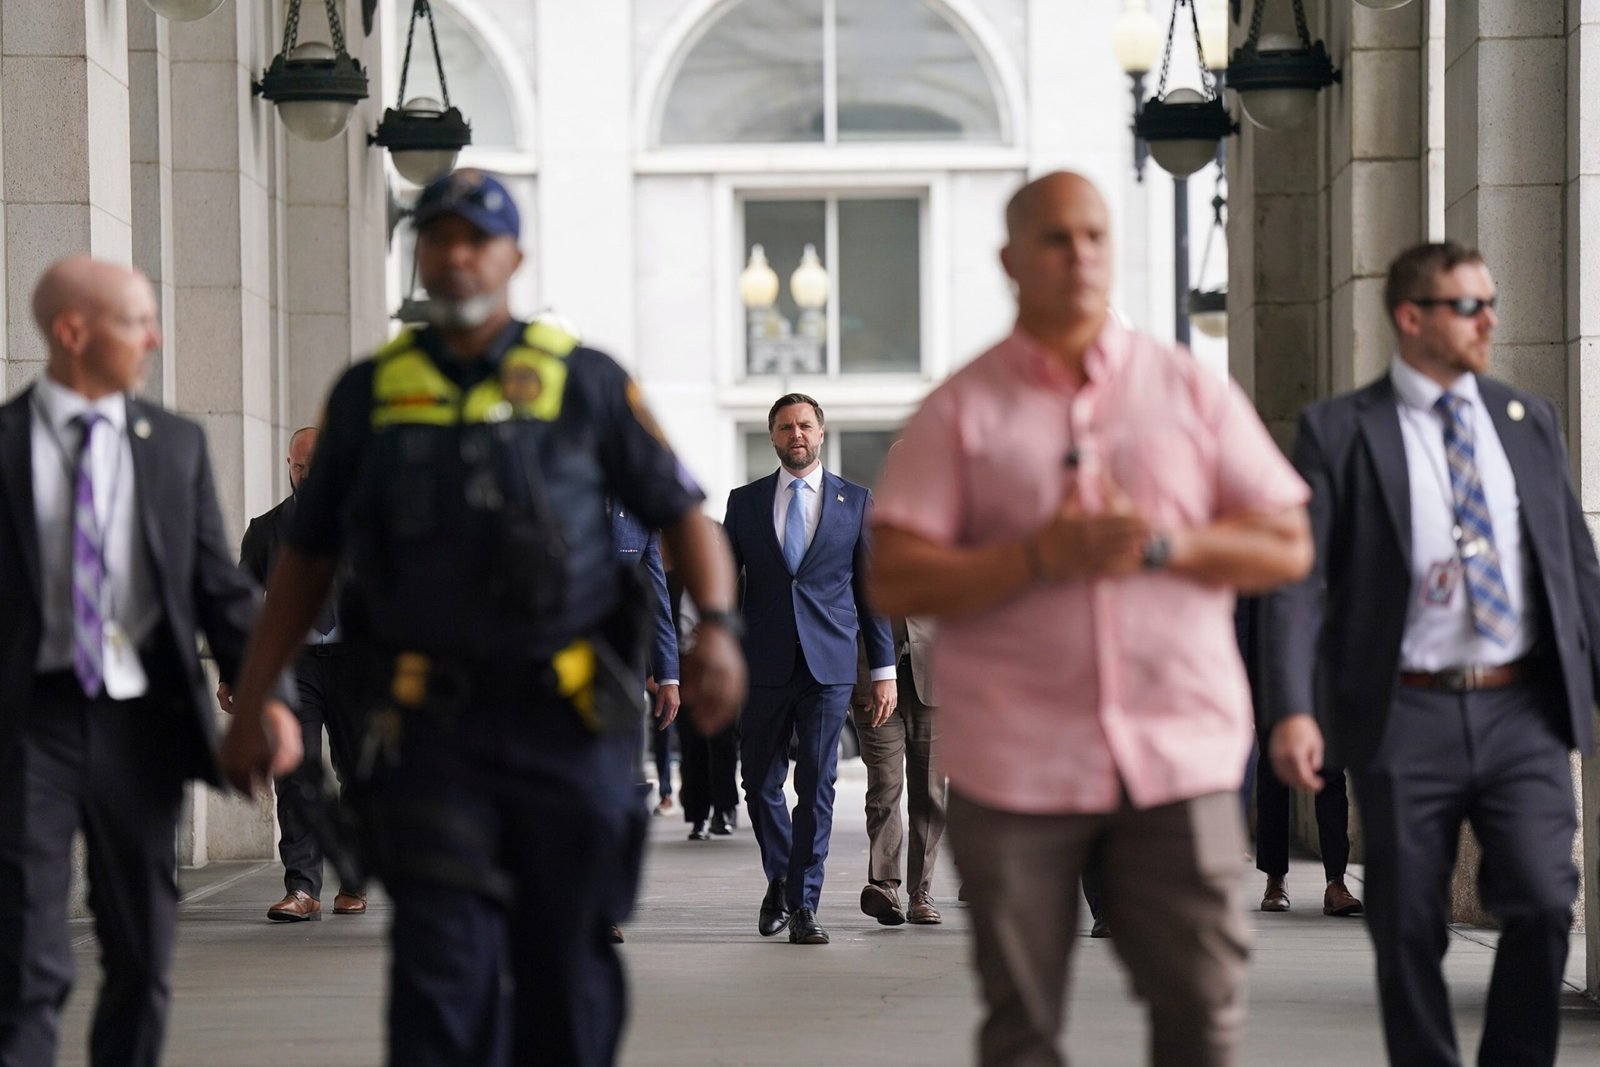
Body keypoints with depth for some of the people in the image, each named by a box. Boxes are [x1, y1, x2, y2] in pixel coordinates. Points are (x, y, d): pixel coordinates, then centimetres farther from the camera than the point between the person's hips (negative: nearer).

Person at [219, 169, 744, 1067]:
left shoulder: (583, 380, 5)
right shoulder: (372, 392, 10)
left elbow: (682, 514, 5)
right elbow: (307, 557, 15)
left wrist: (717, 625, -13)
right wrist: (251, 706, 10)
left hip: (569, 722, 0)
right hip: (434, 724, 0)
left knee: (568, 961, 7)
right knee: (441, 960, -11)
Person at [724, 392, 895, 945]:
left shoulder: (855, 502, 9)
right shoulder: (745, 502, 10)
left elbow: (872, 589, 9)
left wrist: (884, 670, 5)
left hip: (829, 665, -1)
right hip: (763, 666, 1)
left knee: (816, 786, -4)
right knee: (761, 784, 6)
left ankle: (803, 904, 0)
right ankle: (780, 878, 29)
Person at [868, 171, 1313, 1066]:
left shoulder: (1193, 390, 10)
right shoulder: (961, 411, 5)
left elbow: (1287, 548, 7)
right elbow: (895, 583, -3)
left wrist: (1164, 543, -10)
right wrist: (1045, 556, -14)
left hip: (1181, 753, 1)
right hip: (1017, 765, -1)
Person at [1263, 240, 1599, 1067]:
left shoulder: (1529, 421, 13)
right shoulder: (1339, 431, 1)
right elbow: (1298, 580, -6)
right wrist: (1294, 711, -18)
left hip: (1523, 710, 2)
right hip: (1408, 718, -2)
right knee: (1410, 931, 2)